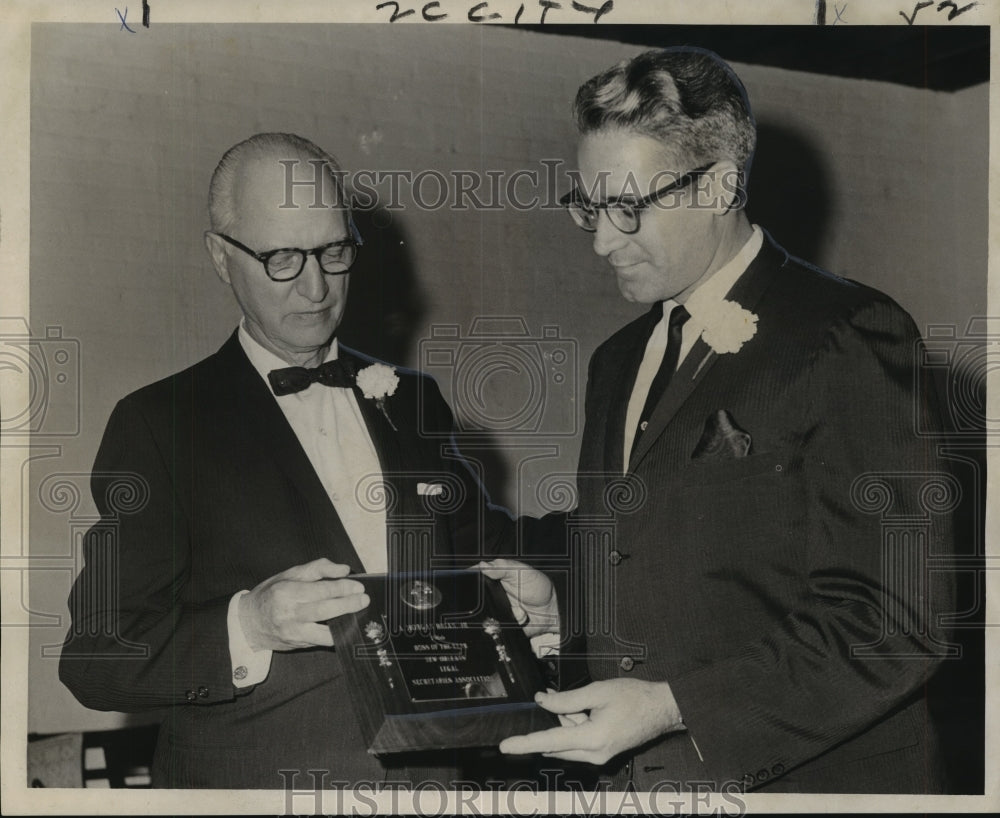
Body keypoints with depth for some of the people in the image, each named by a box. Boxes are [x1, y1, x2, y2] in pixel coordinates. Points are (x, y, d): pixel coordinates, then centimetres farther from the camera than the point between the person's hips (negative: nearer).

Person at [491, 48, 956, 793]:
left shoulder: (850, 339, -12)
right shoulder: (618, 362, 13)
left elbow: (896, 620, -18)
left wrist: (673, 706, -21)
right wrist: (556, 601, -2)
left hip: (801, 780, -6)